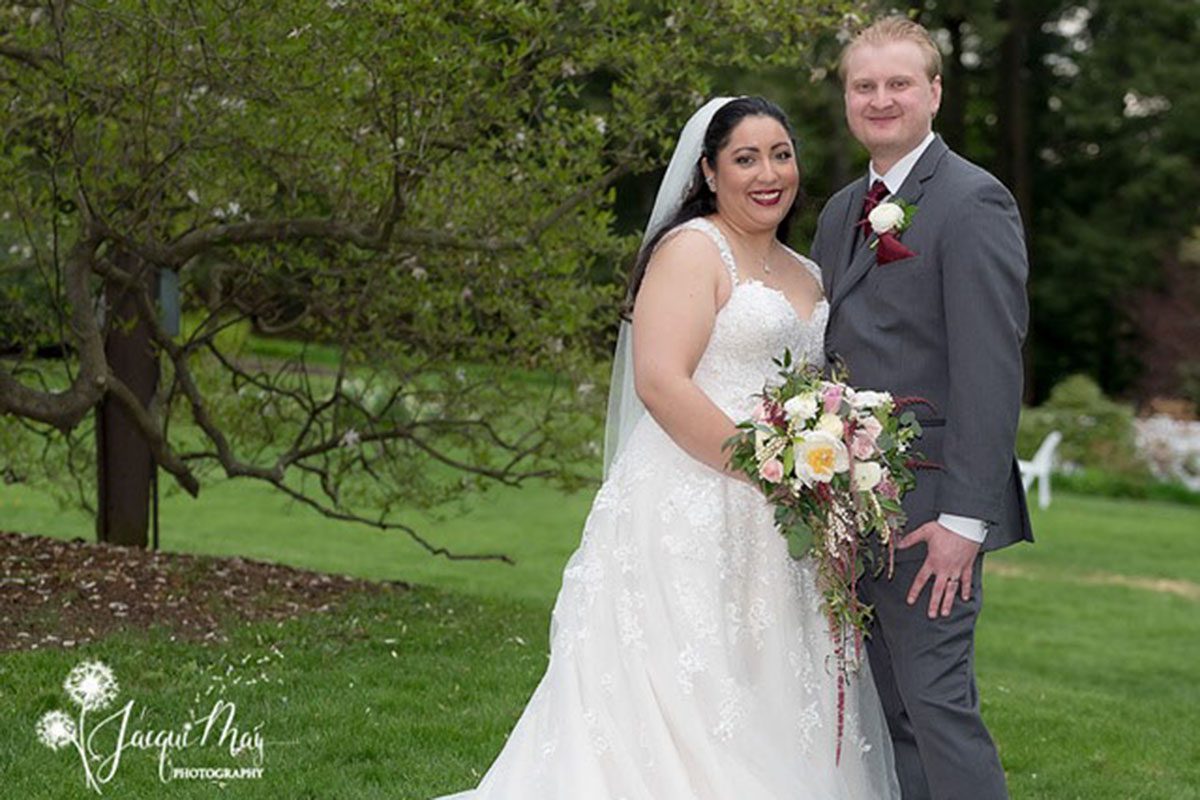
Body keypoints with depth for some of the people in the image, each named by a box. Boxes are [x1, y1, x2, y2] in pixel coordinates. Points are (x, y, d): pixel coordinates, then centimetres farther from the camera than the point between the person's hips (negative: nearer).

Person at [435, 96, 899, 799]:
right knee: (686, 709, -9)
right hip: (691, 517, -8)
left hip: (776, 533, 8)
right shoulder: (692, 249, -4)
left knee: (767, 725, 6)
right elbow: (660, 381, -16)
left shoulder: (809, 277, 21)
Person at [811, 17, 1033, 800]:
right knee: (889, 713, 11)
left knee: (937, 701, -8)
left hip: (927, 513, -8)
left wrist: (964, 517, -20)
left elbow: (992, 368, -16)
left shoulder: (972, 201, -9)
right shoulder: (841, 213, 16)